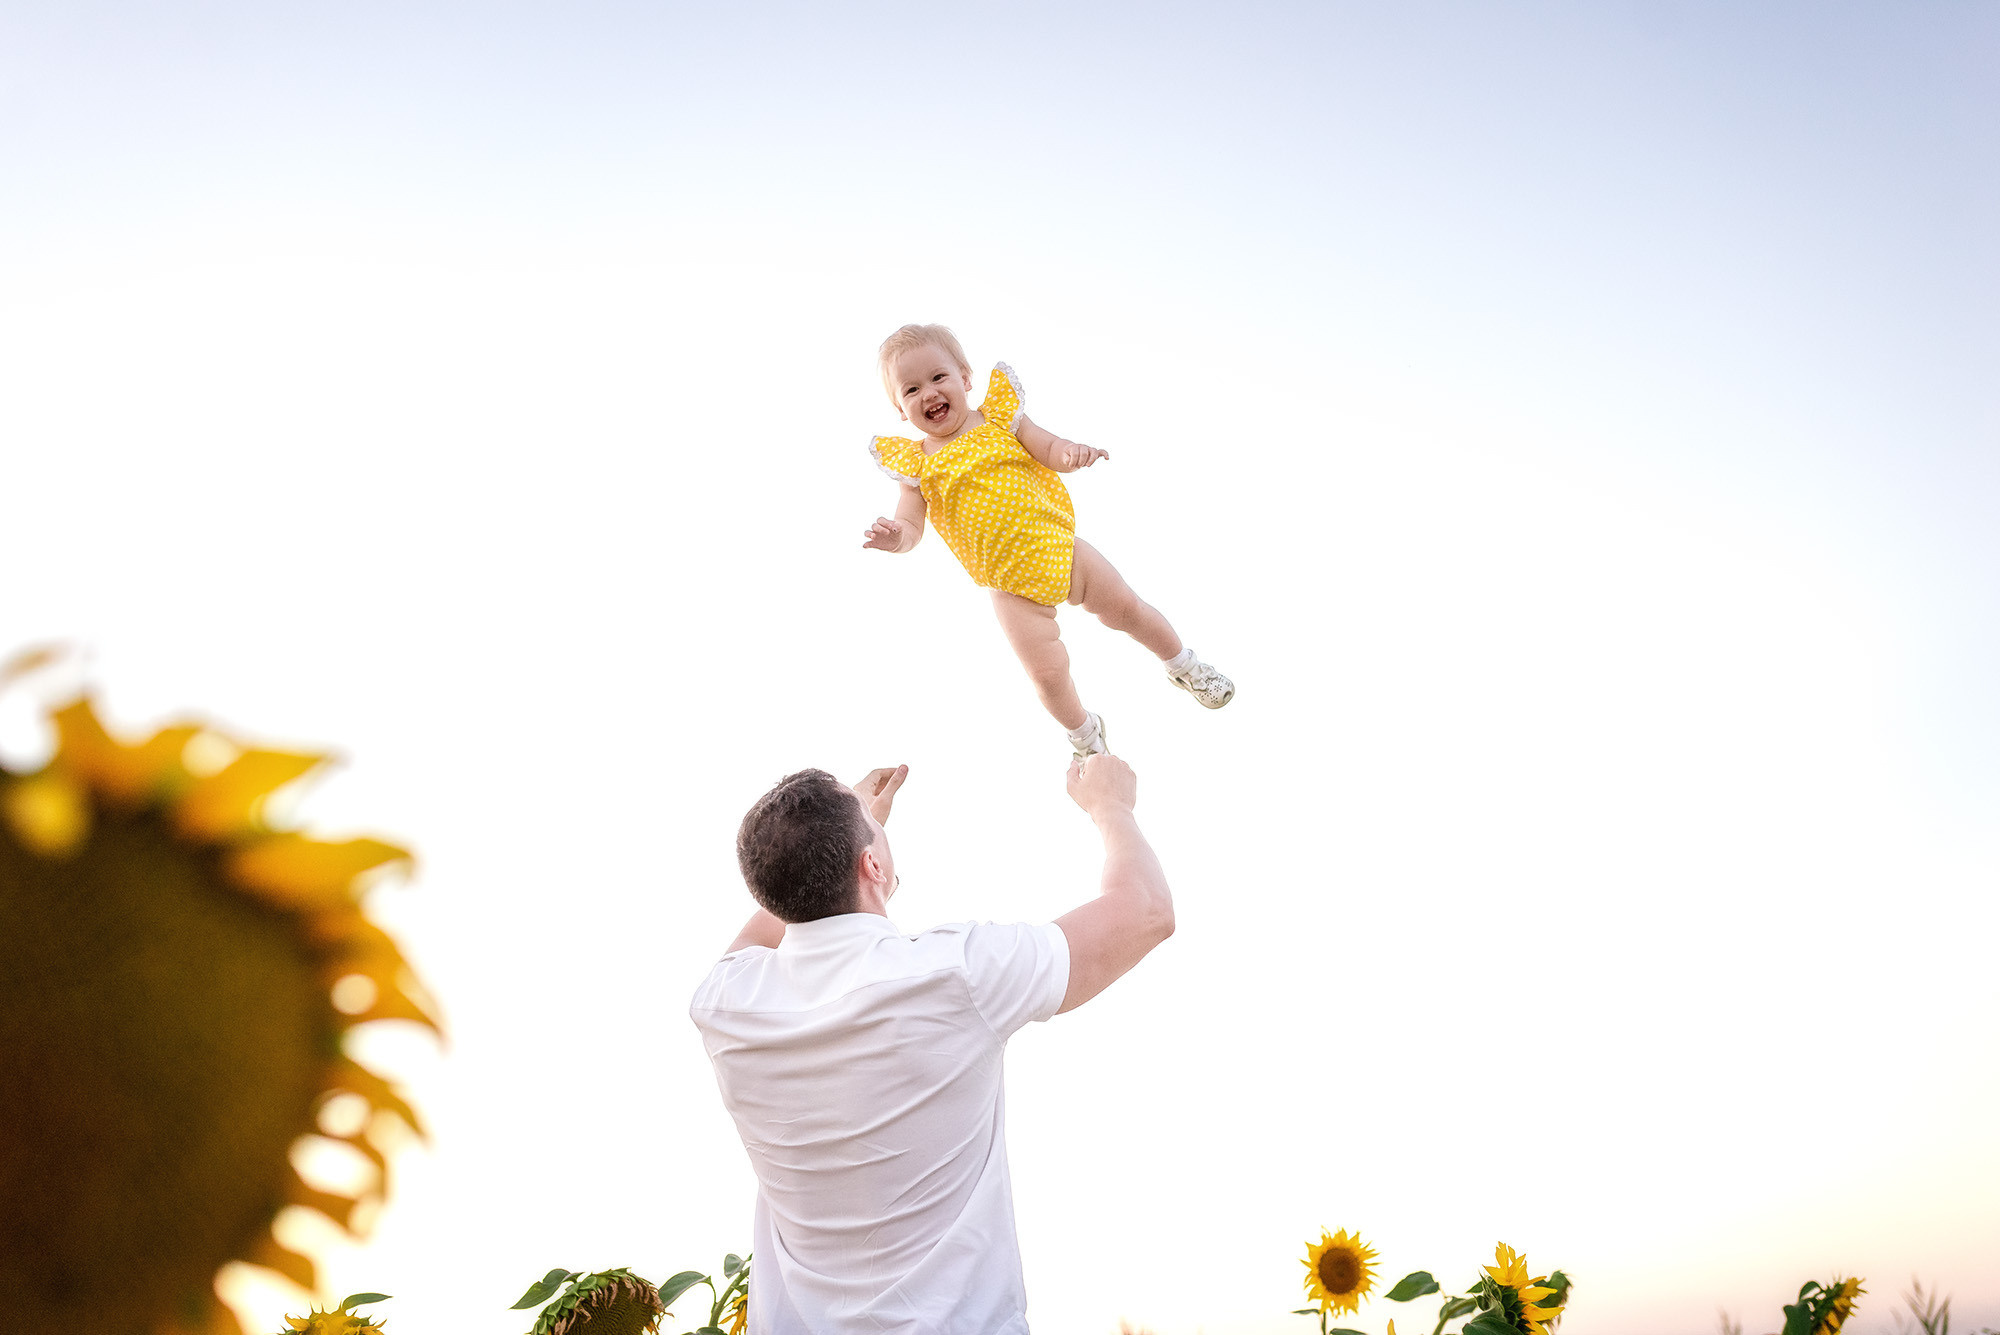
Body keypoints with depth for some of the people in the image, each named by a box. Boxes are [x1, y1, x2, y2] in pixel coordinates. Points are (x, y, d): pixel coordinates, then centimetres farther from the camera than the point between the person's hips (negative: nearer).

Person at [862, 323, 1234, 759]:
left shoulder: (997, 418, -1)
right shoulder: (916, 464, -3)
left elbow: (1048, 449, -3)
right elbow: (911, 527, -6)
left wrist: (1070, 452, -27)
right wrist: (895, 537, -31)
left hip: (1058, 547, 1)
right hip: (1013, 587, -1)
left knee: (1127, 609, 8)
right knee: (1047, 671, -5)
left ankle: (1183, 664, 39)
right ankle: (1084, 732, 26)